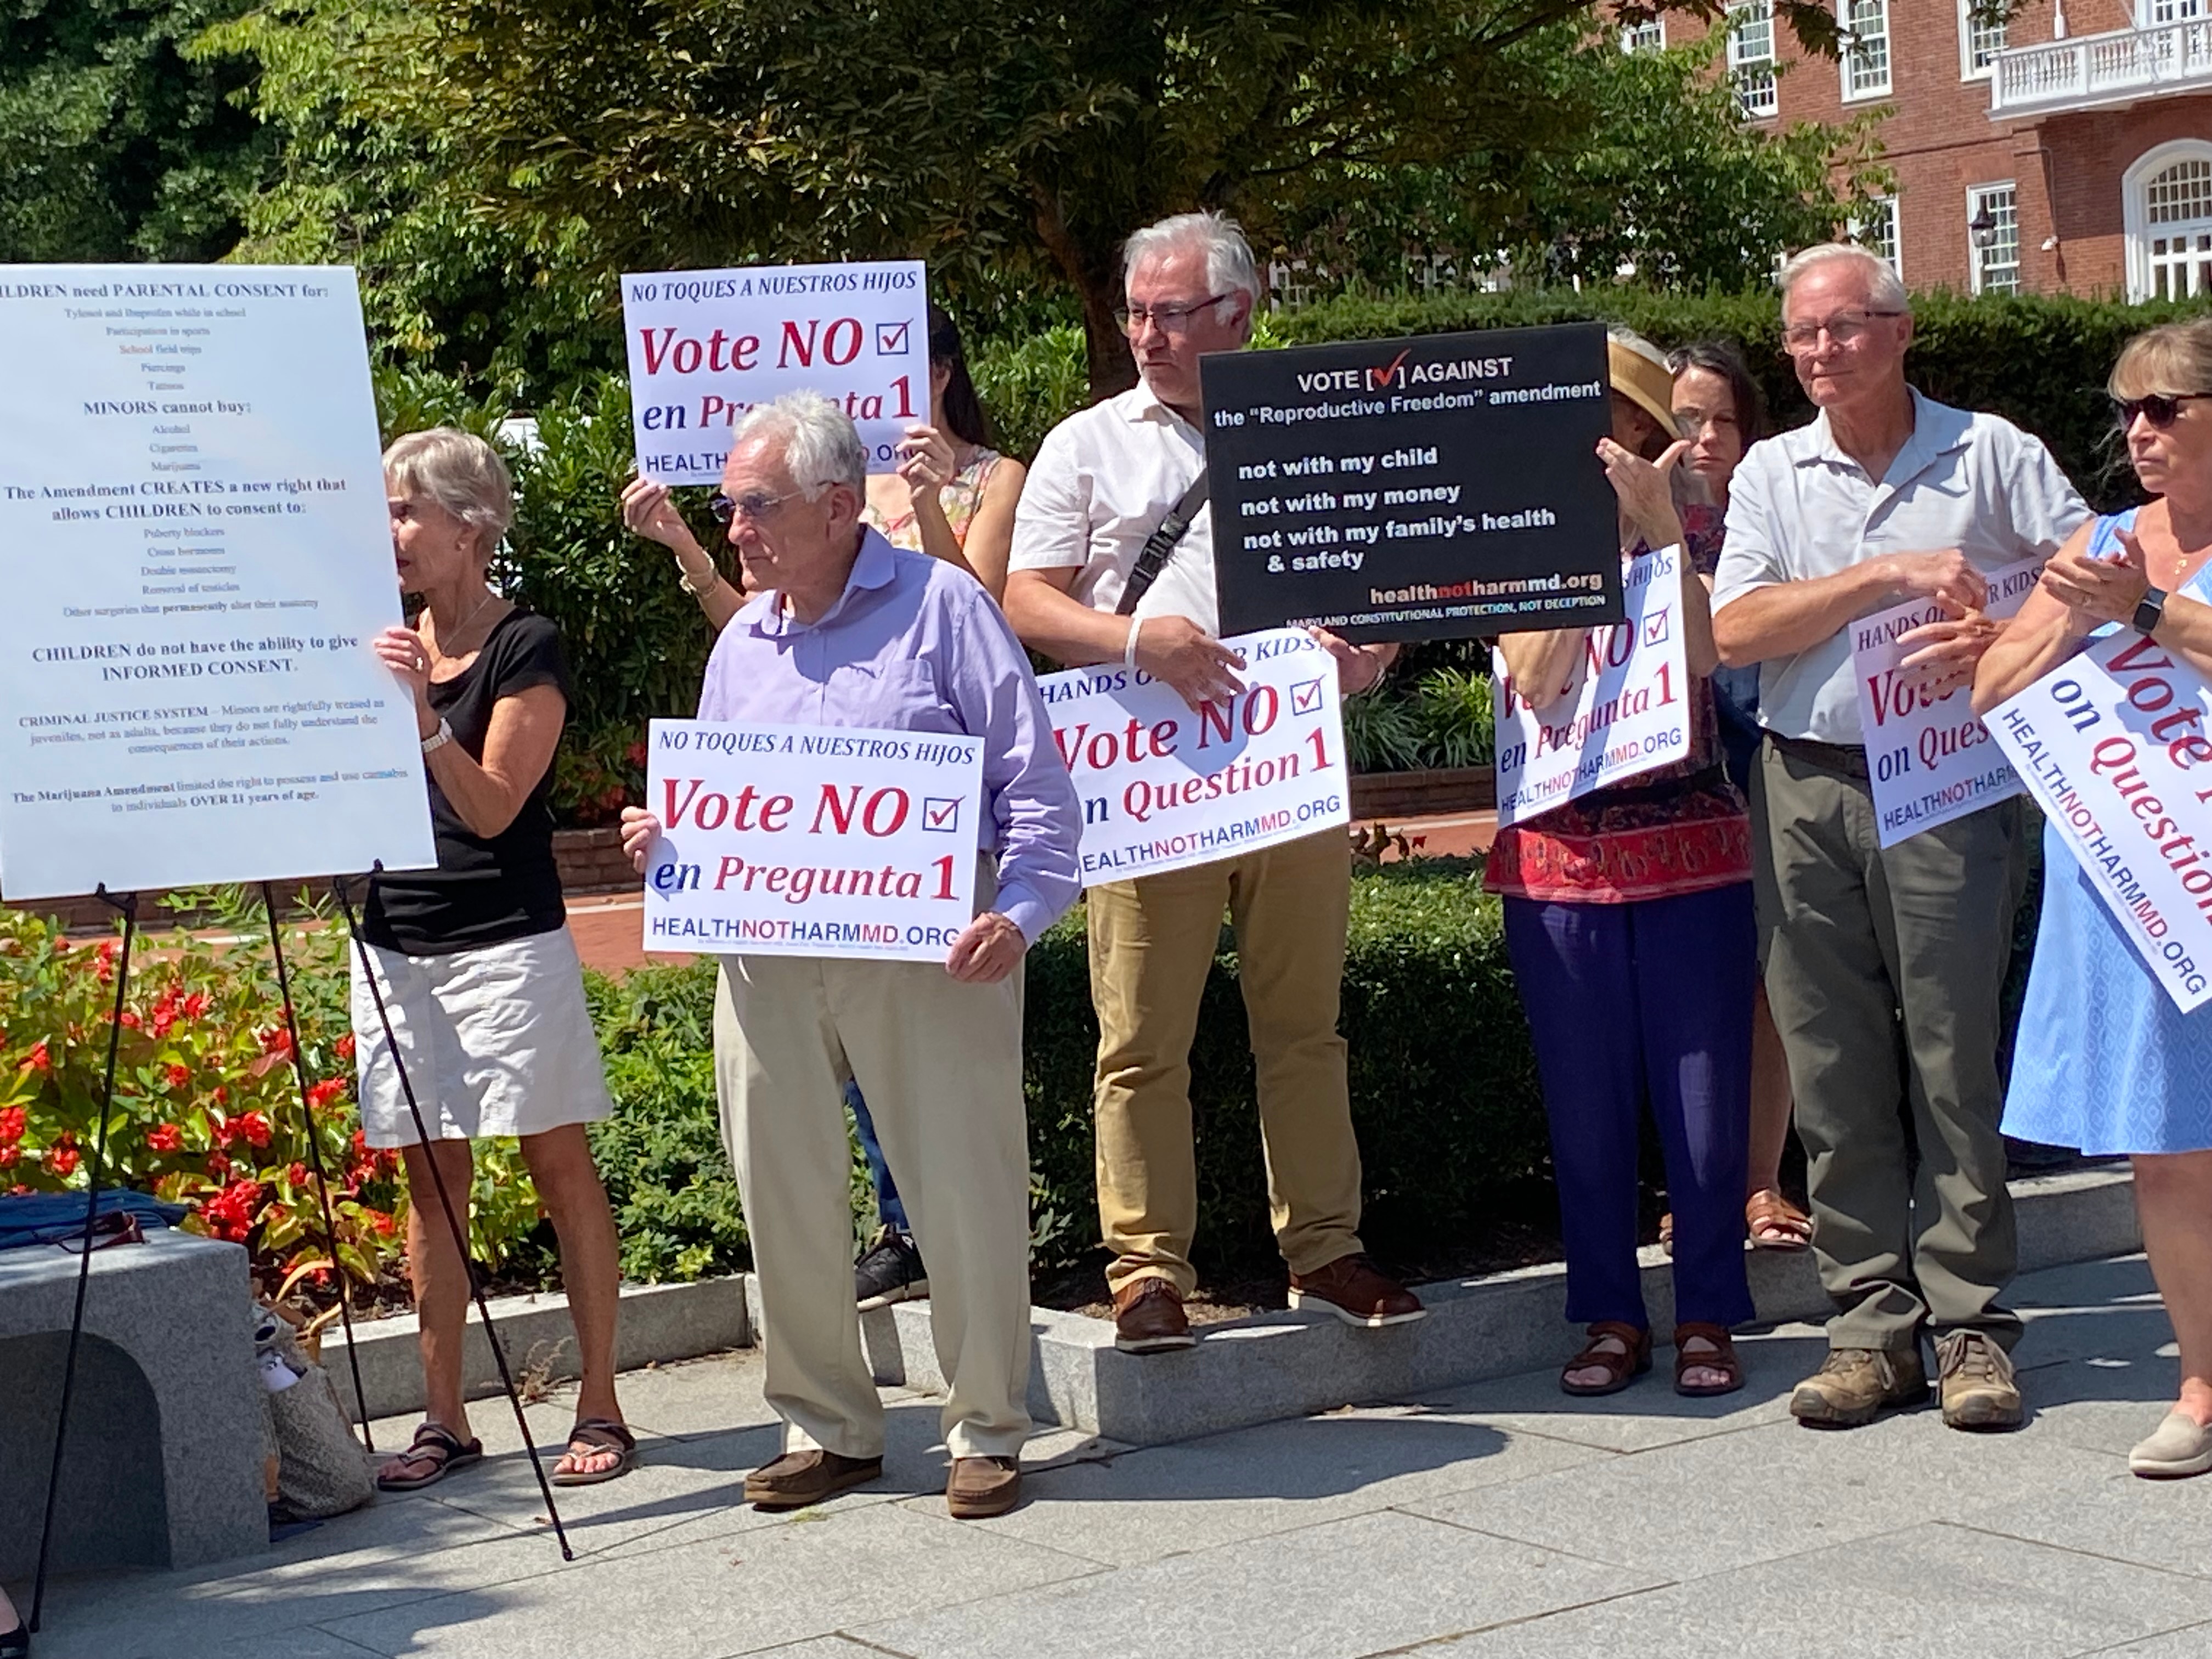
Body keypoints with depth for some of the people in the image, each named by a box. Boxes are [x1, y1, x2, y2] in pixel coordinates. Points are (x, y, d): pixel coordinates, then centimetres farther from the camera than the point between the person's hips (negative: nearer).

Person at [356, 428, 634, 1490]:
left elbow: (491, 807, -12)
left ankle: (599, 1409, 5)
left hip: (508, 941, -5)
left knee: (558, 1164, -1)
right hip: (395, 944, 6)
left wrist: (423, 714, -23)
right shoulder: (385, 642, 11)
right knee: (429, 1175, 7)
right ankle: (443, 1420, 13)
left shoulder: (526, 648, -6)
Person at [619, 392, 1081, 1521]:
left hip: (927, 948, -5)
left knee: (963, 1192, -1)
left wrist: (1020, 910, -18)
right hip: (767, 951, 5)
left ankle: (987, 1430, 12)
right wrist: (663, 837, 3)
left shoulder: (939, 606, -1)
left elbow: (1036, 784, -5)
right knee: (785, 1196, 7)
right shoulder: (740, 644, 16)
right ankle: (825, 1428, 20)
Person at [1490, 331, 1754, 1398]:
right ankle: (1611, 1315, 17)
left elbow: (1702, 656, -14)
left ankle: (1708, 1316, 13)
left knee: (1706, 1094, 1)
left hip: (1691, 852, 0)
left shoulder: (1695, 537, 6)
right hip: (1561, 858, 1)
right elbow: (1532, 680, -11)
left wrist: (1657, 523, -21)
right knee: (1587, 1102, 6)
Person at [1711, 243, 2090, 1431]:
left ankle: (1972, 1326, 4)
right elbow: (1735, 629, -3)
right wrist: (1889, 574, -10)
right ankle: (1874, 1326, 9)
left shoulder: (1989, 454, 5)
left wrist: (1994, 641, -15)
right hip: (1809, 788, 3)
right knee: (1834, 1068, 3)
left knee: (1954, 1057, -3)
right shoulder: (1772, 474, 11)